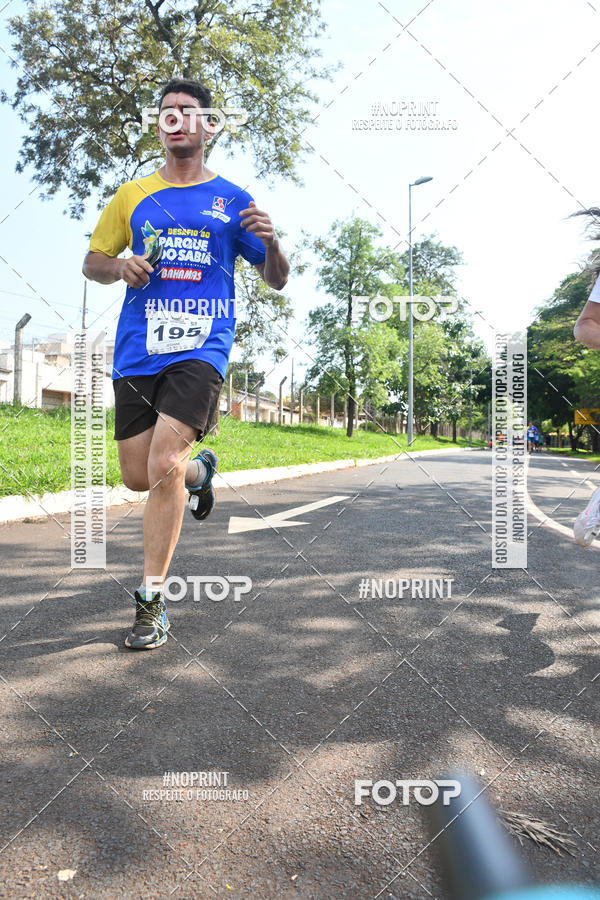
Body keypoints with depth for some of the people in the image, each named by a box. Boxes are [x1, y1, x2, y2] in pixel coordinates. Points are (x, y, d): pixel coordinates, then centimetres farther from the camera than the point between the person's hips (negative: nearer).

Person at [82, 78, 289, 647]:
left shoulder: (231, 200, 11)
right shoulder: (132, 196, 16)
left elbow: (276, 281, 11)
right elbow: (92, 262, 20)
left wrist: (271, 243, -11)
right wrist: (120, 267, -3)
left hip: (202, 345, -3)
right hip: (137, 347, 4)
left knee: (163, 465, -18)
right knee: (138, 476, 4)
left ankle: (151, 605, -5)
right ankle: (199, 471, 40)